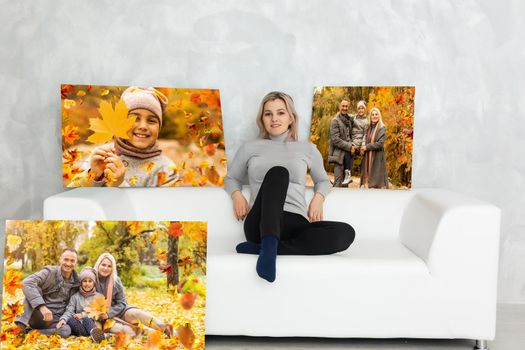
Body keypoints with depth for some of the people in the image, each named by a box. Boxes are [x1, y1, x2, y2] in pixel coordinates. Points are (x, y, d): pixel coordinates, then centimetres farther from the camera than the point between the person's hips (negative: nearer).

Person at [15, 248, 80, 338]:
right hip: (38, 315, -3)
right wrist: (42, 306, -37)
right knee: (35, 289, -27)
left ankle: (28, 331, -21)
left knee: (66, 331, -31)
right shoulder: (50, 272, -8)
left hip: (54, 319, 3)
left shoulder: (76, 282, 7)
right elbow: (26, 283, -26)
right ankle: (21, 326, -31)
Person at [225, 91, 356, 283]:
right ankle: (269, 247, -48)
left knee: (346, 232, -28)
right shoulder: (250, 148, 17)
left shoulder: (307, 149, 19)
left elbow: (323, 180, 30)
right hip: (262, 224, -2)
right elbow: (231, 178, 28)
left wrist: (318, 197, 6)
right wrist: (236, 194, 4)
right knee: (278, 172, -30)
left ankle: (262, 247, -31)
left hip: (296, 223, 2)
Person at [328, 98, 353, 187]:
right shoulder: (335, 120, -8)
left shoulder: (349, 118, 11)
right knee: (338, 181, -9)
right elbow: (335, 139, -14)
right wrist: (349, 146, -13)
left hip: (347, 153, 7)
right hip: (339, 154, -7)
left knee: (345, 180, 8)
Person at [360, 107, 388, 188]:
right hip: (368, 157, 6)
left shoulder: (382, 128, -4)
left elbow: (380, 143, -13)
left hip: (377, 157, -6)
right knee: (367, 177, 3)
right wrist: (363, 147, -3)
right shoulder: (369, 128, 15)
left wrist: (367, 147, -11)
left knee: (376, 179, -7)